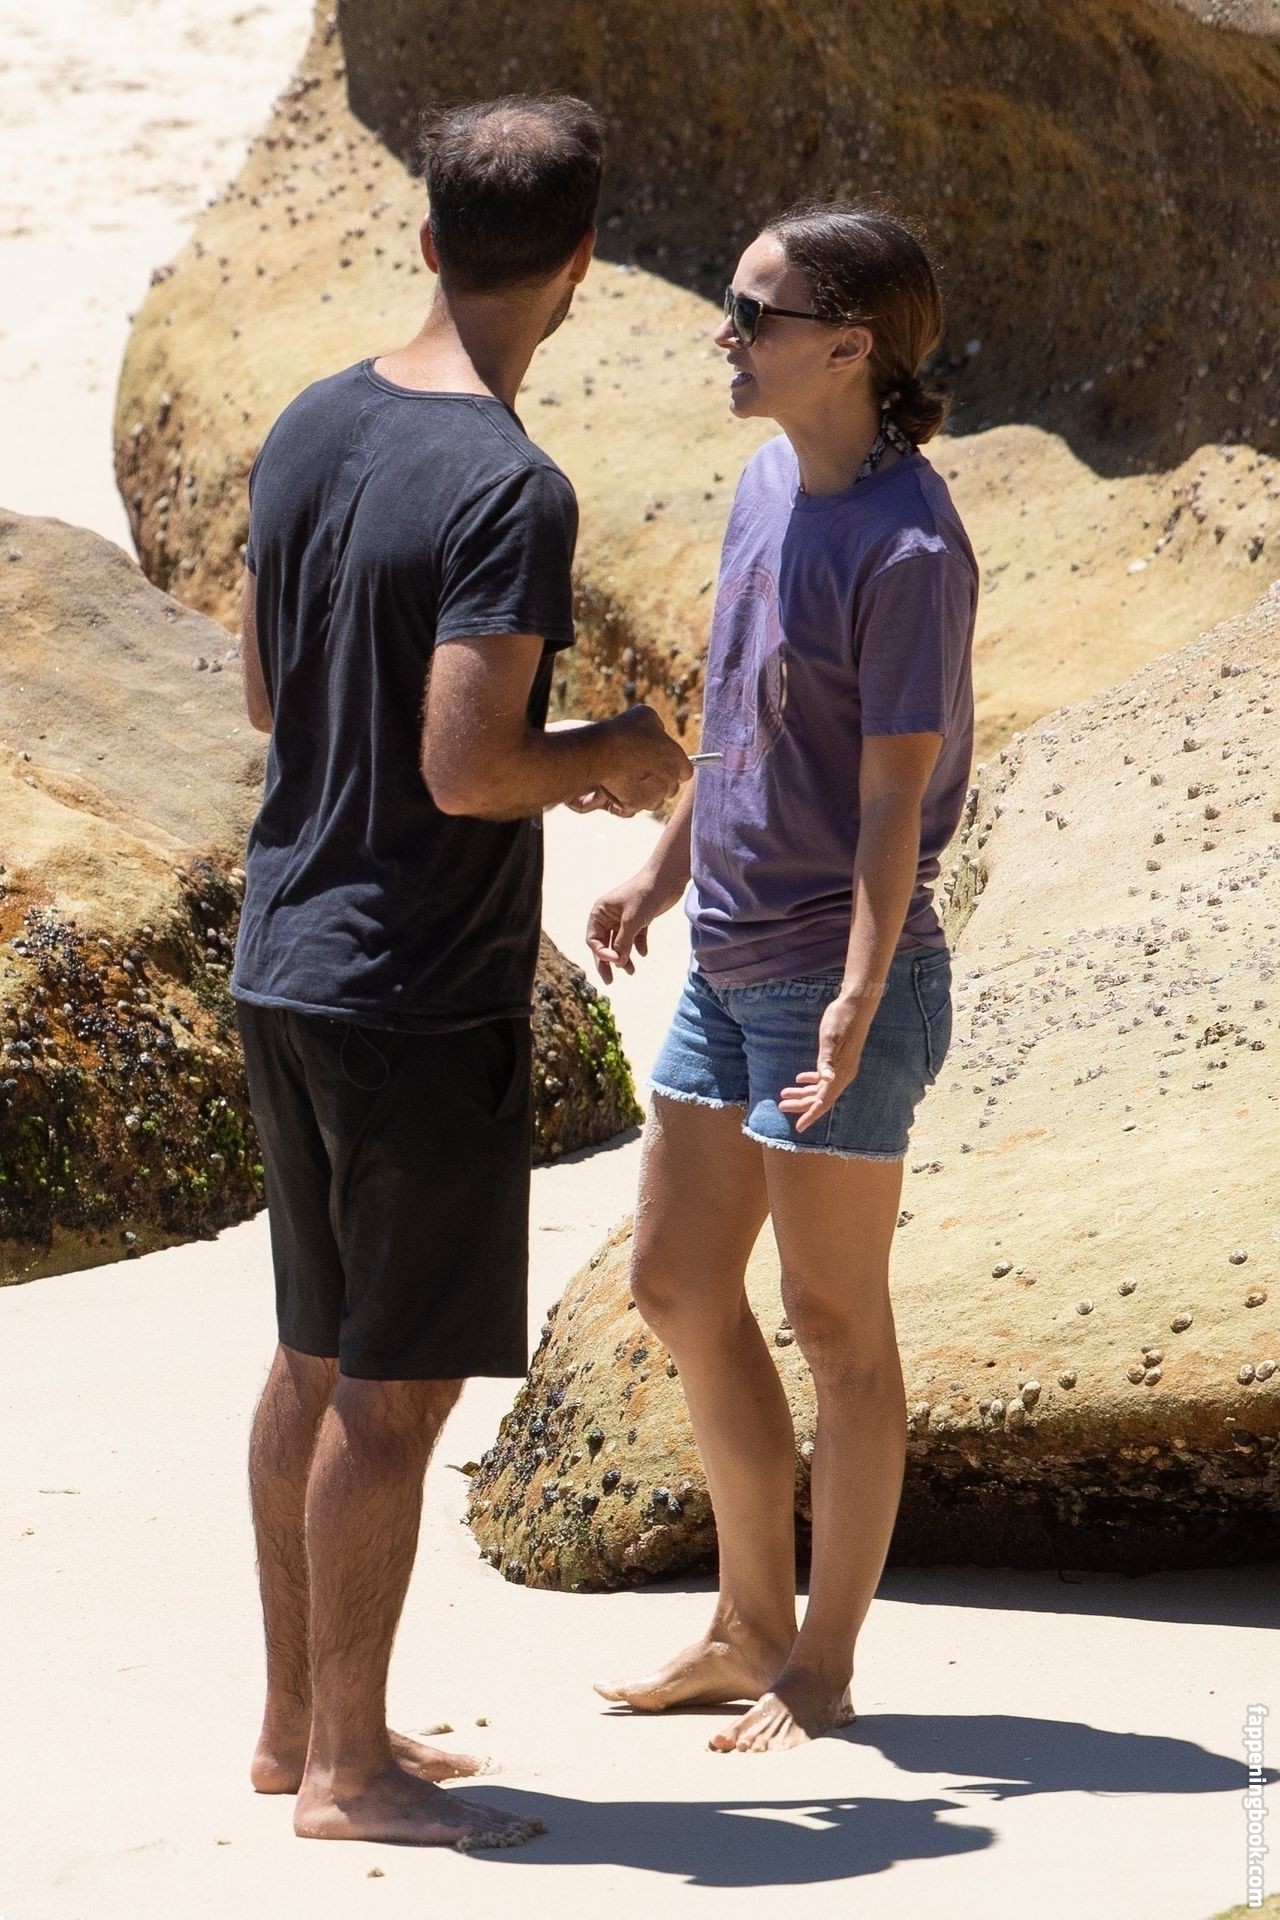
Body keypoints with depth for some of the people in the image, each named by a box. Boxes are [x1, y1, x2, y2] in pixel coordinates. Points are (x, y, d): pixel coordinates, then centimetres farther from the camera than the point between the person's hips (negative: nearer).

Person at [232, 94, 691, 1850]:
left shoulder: (308, 433, 5)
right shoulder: (511, 493, -20)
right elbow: (463, 771, -25)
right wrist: (607, 757, -4)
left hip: (286, 969, 8)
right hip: (427, 998, -8)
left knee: (320, 1357, 17)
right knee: (394, 1387, 1)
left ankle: (297, 1720, 27)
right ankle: (352, 1766, 8)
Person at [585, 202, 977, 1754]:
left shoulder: (906, 546, -19)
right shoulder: (768, 480, 6)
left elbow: (894, 797, -20)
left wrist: (859, 1000, -25)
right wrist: (662, 874, 24)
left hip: (840, 980, -9)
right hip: (727, 963, 9)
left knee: (833, 1319, 2)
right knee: (678, 1282, 15)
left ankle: (821, 1667, 14)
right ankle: (752, 1623, 28)